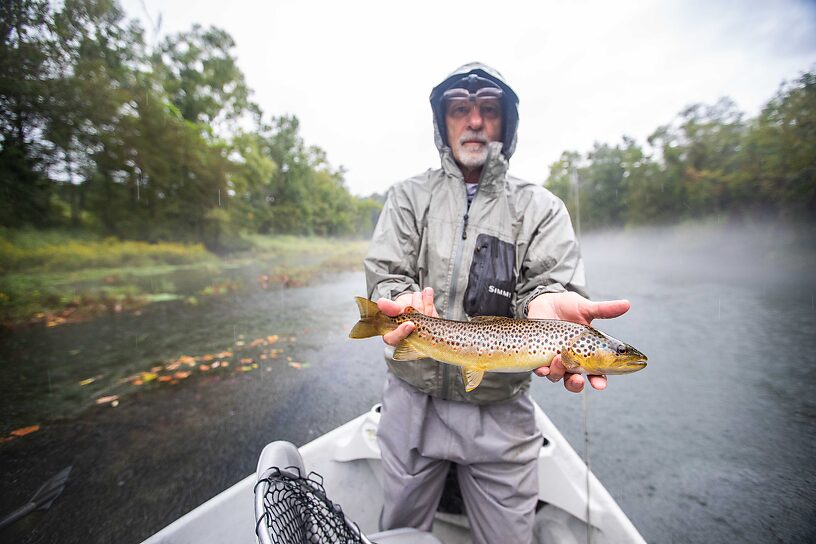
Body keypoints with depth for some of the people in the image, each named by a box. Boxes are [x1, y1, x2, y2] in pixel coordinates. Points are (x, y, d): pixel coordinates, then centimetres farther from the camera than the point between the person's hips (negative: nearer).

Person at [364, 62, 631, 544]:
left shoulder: (541, 206, 3)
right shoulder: (408, 197, 4)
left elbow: (553, 281, -9)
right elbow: (385, 271, -6)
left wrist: (545, 303, -33)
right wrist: (403, 301, -28)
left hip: (501, 410, 0)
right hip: (413, 399, 2)